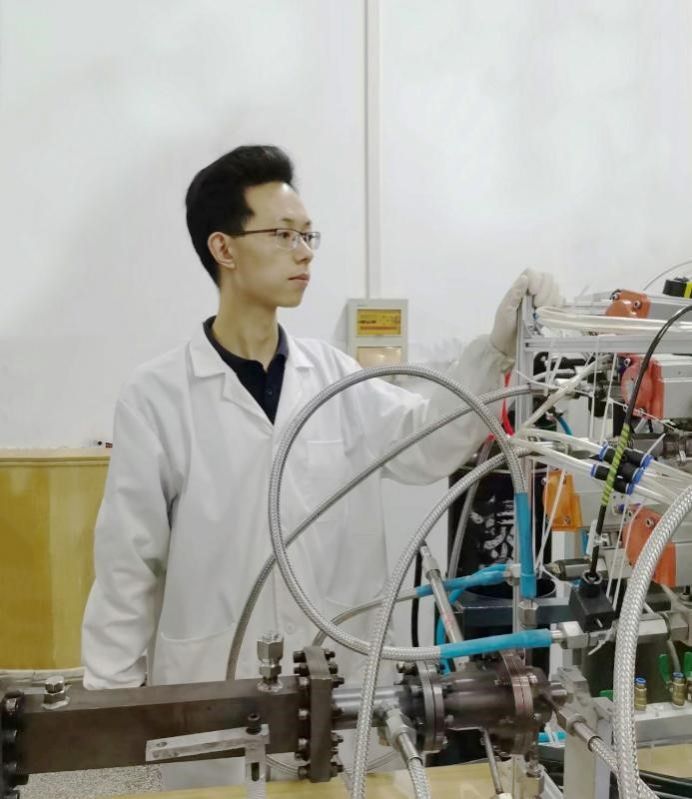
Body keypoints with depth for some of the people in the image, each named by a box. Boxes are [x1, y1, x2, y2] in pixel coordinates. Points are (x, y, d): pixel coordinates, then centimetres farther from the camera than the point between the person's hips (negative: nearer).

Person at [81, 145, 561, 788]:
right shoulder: (157, 396, -9)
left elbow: (426, 443, -11)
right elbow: (127, 566, -6)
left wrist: (497, 348, -24)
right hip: (214, 691, -3)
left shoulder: (332, 375, 1)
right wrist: (111, 696, -3)